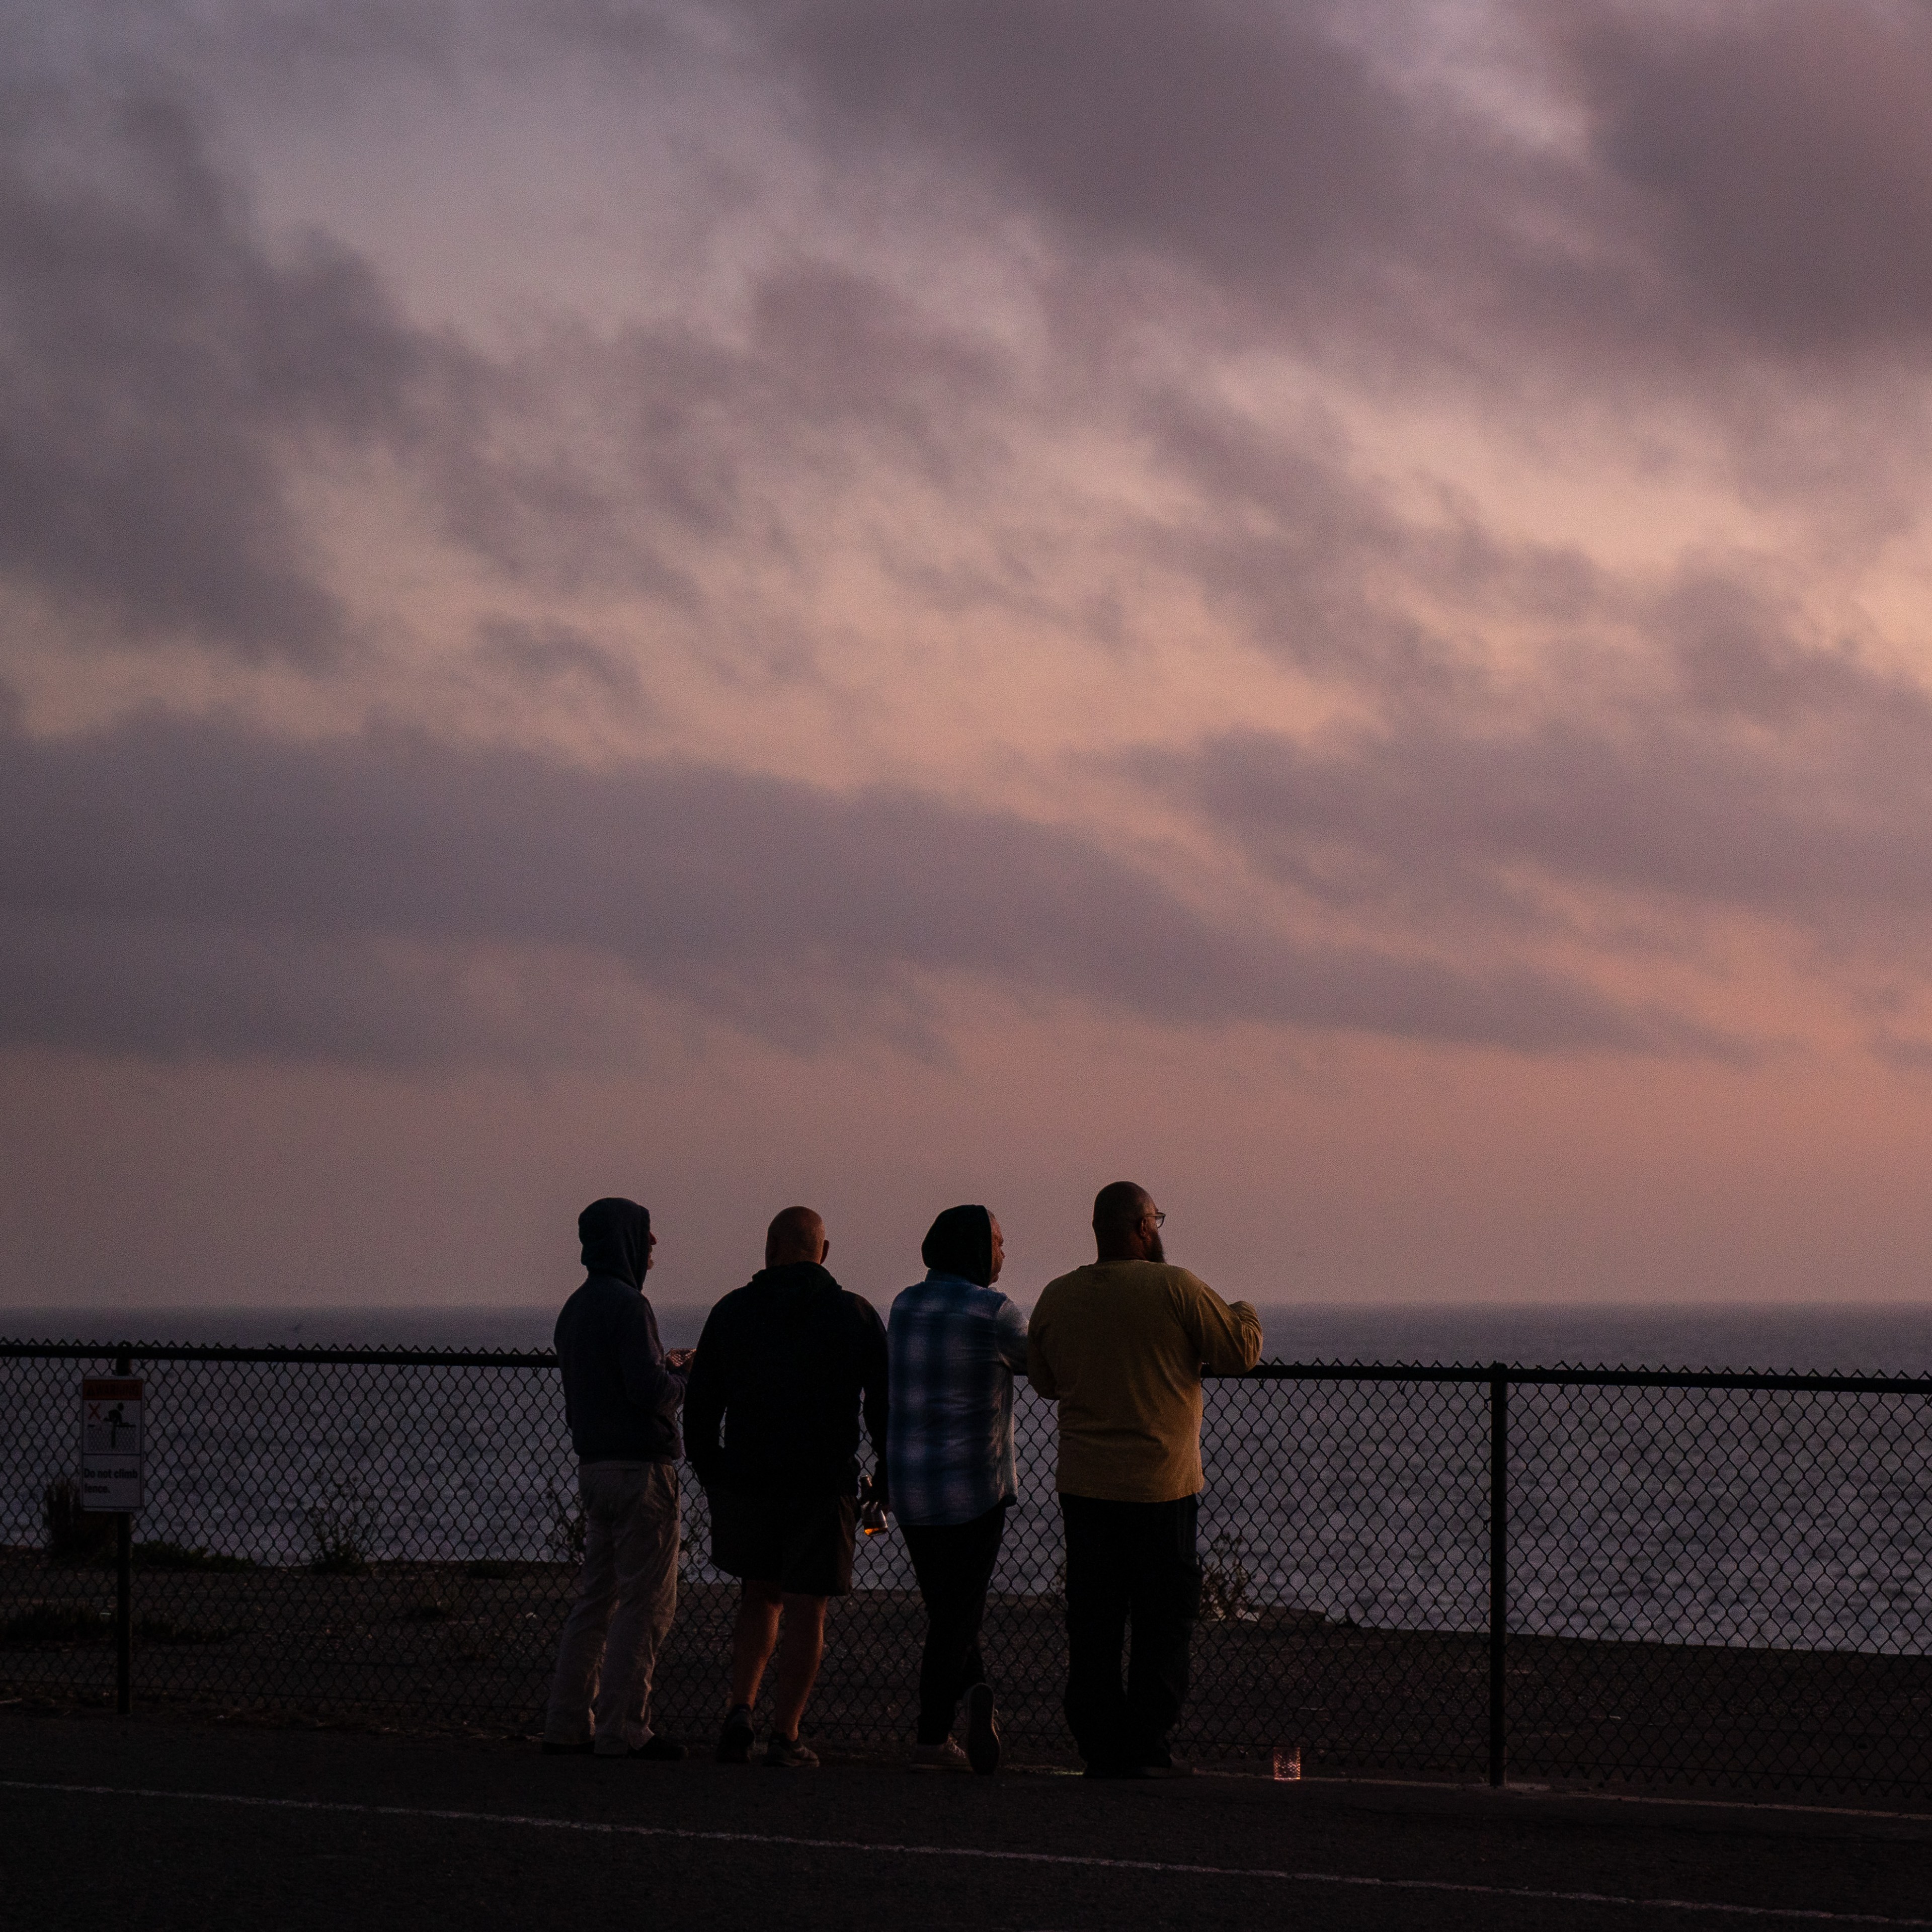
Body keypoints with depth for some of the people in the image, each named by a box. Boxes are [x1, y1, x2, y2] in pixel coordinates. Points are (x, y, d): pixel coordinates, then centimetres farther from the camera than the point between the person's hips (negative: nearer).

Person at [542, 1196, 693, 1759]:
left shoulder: (577, 1307, 14)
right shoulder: (626, 1305, -15)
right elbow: (650, 1392, -22)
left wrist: (662, 1366, 17)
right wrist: (681, 1375, -1)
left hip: (594, 1465, 9)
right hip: (640, 1468, -9)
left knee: (596, 1596, 14)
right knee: (647, 1602, -4)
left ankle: (567, 1722, 15)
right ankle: (621, 1728, -5)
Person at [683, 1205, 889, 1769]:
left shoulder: (732, 1312, 3)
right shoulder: (856, 1316, 0)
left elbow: (698, 1409, 5)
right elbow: (884, 1407, 1)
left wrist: (712, 1477, 16)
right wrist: (886, 1483, 11)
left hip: (746, 1483, 2)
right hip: (823, 1488, -2)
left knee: (759, 1597, 18)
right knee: (805, 1608, 4)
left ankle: (740, 1709, 1)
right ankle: (785, 1736, 1)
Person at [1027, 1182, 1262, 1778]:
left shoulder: (1057, 1297, 3)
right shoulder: (1175, 1288, -10)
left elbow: (1044, 1381, 15)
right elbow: (1238, 1354, -3)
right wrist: (1249, 1318, 19)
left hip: (1083, 1484, 4)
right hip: (1160, 1484, -4)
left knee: (1092, 1622, 8)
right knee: (1164, 1619, 4)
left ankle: (1098, 1747, 8)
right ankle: (1146, 1746, 2)